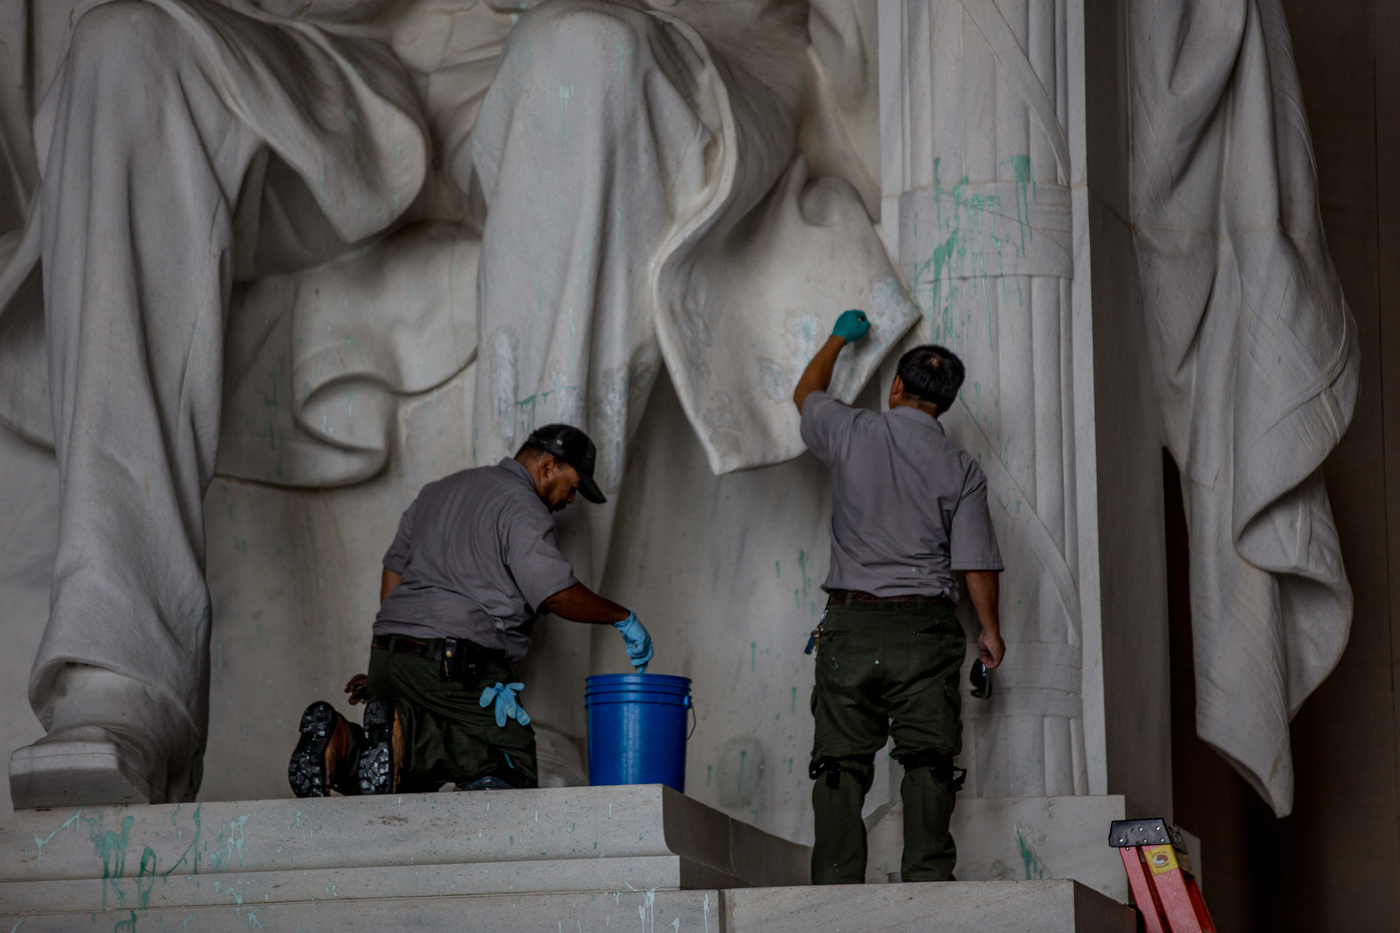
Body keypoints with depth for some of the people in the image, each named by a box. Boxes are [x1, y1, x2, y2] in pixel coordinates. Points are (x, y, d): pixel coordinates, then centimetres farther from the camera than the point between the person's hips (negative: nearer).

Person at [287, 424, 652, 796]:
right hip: (452, 665, -8)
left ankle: (342, 743, -15)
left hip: (388, 653, 8)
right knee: (513, 768, -5)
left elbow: (394, 567, 26)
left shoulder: (438, 490, 25)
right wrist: (622, 618, 1)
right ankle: (404, 733, -24)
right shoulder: (521, 506, -4)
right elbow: (556, 594, -14)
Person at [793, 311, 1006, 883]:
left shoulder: (852, 434, 1)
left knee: (840, 762, 2)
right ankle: (926, 880, -8)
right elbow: (977, 562, 0)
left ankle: (836, 885, -4)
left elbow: (807, 394, 24)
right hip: (925, 628, 0)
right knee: (928, 761, 0)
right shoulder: (960, 469, 1)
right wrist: (990, 629, 15)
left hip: (851, 625, 0)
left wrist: (839, 338, 40)